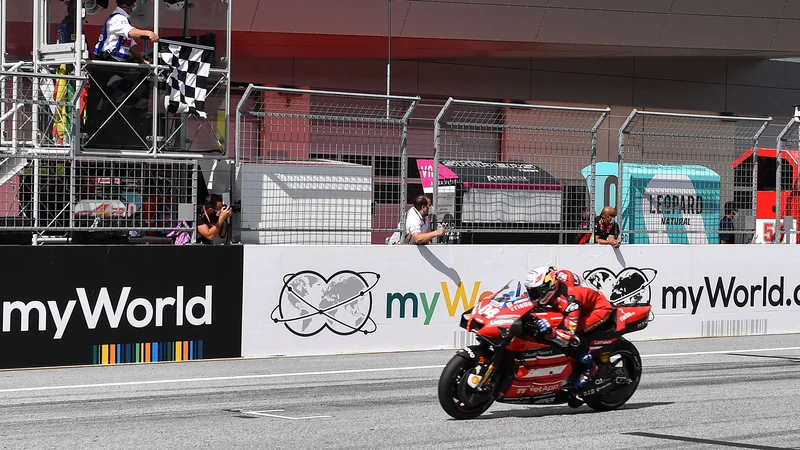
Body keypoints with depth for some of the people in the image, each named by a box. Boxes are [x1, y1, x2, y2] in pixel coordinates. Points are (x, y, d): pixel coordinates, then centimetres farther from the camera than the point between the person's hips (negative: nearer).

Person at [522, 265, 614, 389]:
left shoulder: (568, 299, -37)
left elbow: (569, 335, -40)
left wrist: (550, 332, -56)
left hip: (600, 309, -10)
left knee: (573, 335, -29)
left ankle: (588, 366, -10)